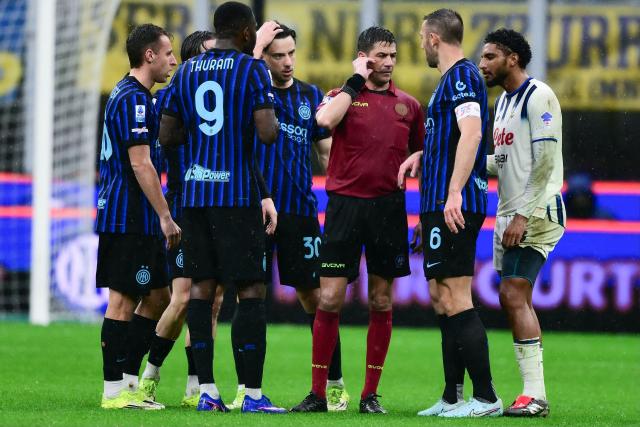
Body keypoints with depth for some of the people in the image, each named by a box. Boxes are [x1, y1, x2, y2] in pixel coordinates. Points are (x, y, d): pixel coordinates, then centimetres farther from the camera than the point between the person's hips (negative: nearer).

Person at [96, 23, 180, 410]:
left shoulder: (128, 94, 18)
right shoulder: (134, 98, -14)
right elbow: (140, 164, -19)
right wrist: (165, 217, -18)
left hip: (137, 221, 10)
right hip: (129, 219, -10)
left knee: (158, 297, 12)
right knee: (123, 301, -7)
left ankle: (129, 381, 15)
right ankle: (114, 392, -4)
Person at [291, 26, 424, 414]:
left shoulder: (408, 105, 12)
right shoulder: (343, 96, 4)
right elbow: (325, 120, -19)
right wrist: (356, 82, -9)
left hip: (389, 207, 2)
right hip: (345, 204, -2)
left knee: (382, 302, 4)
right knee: (330, 298, -5)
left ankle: (371, 394, 11)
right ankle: (318, 393, 2)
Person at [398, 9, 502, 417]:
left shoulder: (462, 76, -11)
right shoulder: (452, 78, 20)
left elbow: (471, 133, -24)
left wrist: (455, 192, -29)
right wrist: (421, 154, 20)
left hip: (453, 206, -11)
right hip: (441, 205, 11)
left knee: (455, 299, -11)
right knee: (443, 299, 13)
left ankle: (486, 398, -12)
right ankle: (452, 398, 17)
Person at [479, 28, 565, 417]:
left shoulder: (538, 96, -12)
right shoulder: (504, 100, 16)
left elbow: (544, 162, -18)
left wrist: (523, 215, -21)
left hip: (536, 212, -10)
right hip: (510, 213, 10)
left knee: (515, 295, -14)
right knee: (515, 300, 8)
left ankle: (534, 395, -15)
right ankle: (535, 394, 10)